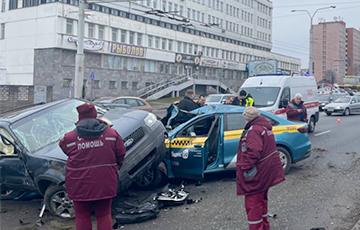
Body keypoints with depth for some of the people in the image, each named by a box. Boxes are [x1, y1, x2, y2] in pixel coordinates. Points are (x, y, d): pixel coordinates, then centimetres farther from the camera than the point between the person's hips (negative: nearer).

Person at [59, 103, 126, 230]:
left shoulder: (69, 138, -9)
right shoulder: (111, 133, -5)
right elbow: (121, 155, 2)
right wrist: (115, 167, 21)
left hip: (80, 186, -1)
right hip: (105, 185, 1)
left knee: (82, 217, 15)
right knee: (104, 215, 17)